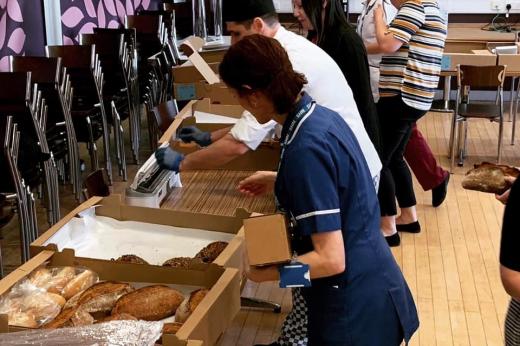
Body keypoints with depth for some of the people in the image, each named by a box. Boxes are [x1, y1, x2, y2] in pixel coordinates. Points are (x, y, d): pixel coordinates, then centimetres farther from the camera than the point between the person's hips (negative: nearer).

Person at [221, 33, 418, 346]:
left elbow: (331, 259, -27)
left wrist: (263, 273, -15)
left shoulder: (306, 149, -28)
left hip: (353, 307, -8)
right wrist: (280, 181, 21)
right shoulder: (320, 115, -1)